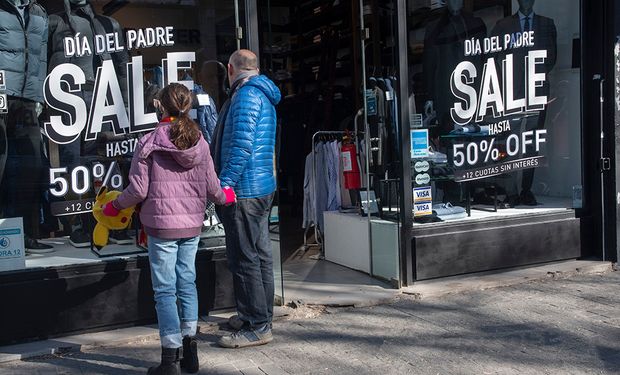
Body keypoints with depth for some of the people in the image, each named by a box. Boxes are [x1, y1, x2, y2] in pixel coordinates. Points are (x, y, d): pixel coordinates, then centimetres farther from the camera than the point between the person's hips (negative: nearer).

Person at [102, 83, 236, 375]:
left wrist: (114, 206, 10)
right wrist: (225, 197, 26)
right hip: (192, 226, 4)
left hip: (161, 226, -4)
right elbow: (212, 187, 4)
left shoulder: (149, 143, -9)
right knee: (187, 285, 15)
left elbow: (138, 190, -9)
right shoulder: (200, 143, 2)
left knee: (165, 290, 2)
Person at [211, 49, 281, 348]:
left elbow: (241, 145, -23)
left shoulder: (246, 94, -14)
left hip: (244, 190, -11)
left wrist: (225, 185, -22)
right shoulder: (262, 94, 19)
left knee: (245, 259, -6)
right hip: (263, 187, 11)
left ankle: (257, 327, -1)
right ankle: (260, 315, 27)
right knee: (260, 255, 16)